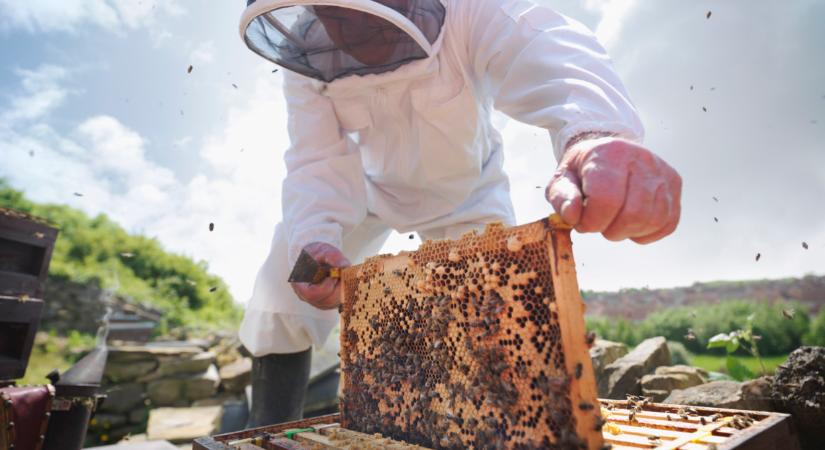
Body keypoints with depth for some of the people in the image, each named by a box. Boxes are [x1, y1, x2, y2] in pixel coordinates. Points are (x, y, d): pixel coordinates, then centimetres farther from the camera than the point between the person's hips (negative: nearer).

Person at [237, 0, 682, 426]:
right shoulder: (306, 56, -23)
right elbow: (318, 164, -27)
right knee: (283, 285, -9)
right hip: (373, 185, 2)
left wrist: (596, 130, -75)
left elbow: (549, 53, -51)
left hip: (465, 191, -1)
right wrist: (314, 241, -48)